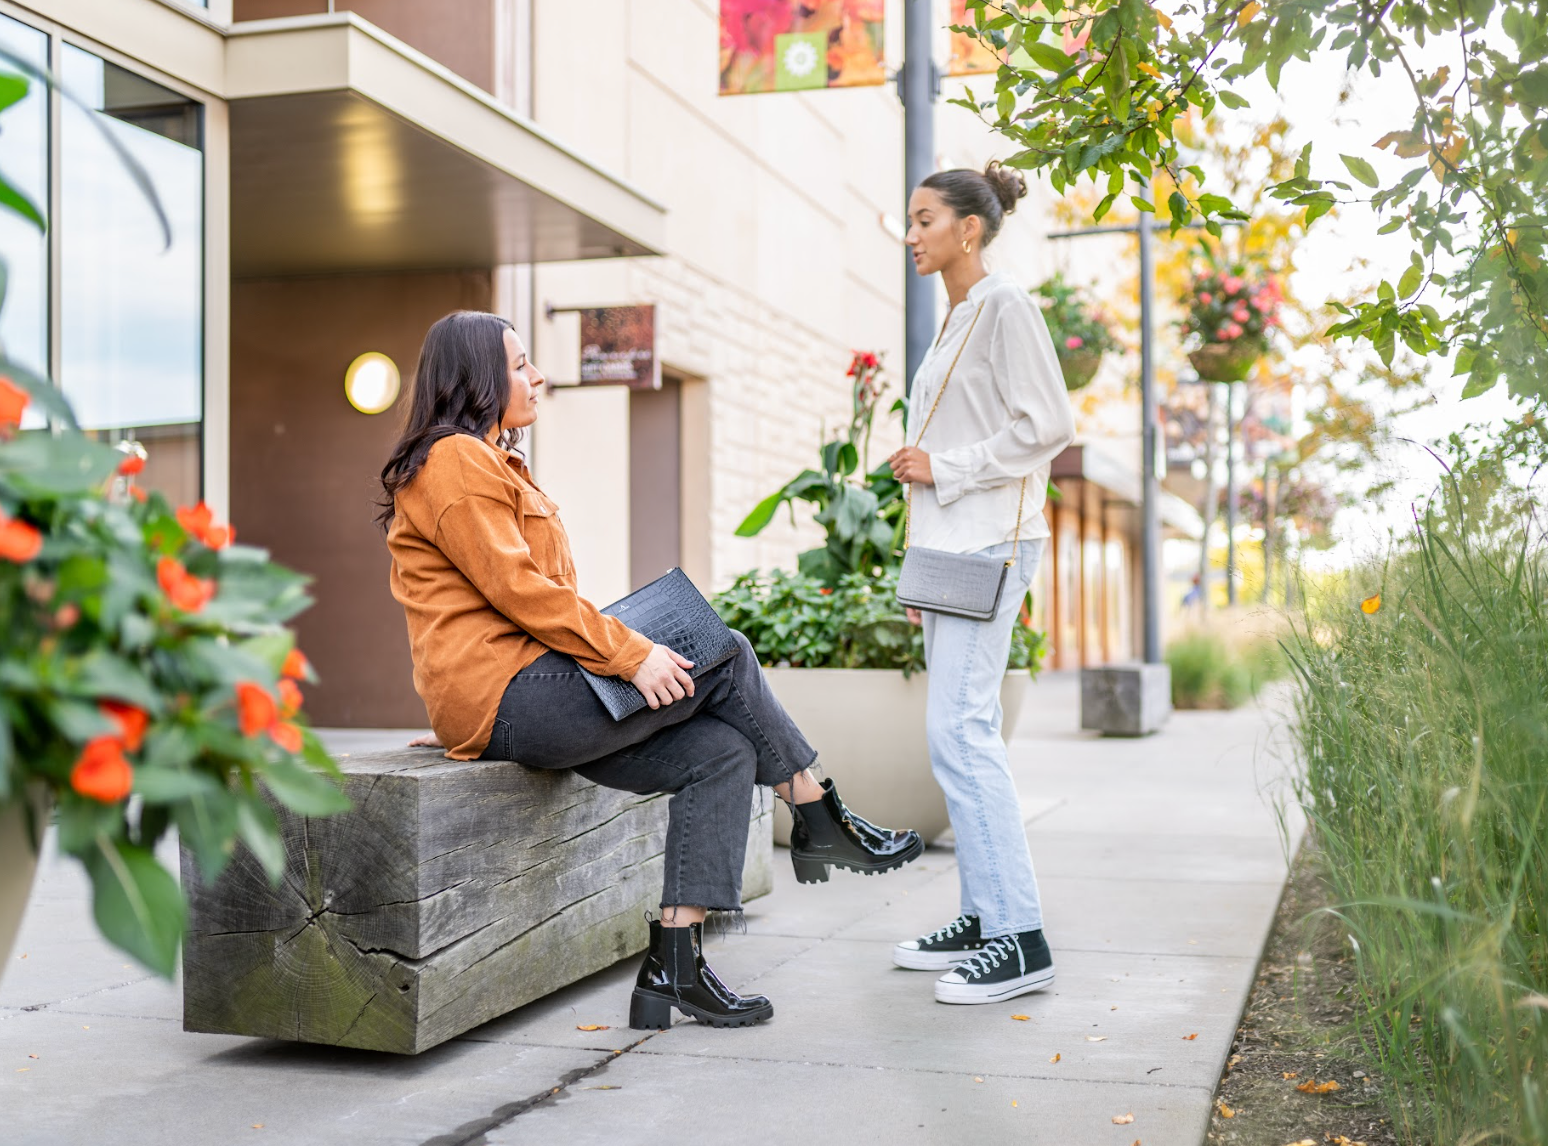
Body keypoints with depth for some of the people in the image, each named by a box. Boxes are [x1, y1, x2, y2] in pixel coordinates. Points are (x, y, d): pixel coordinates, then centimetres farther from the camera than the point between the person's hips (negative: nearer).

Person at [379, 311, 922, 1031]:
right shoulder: (455, 462, -8)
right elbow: (516, 588, -17)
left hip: (531, 689, 10)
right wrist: (631, 655, -17)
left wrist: (618, 648, 10)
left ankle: (673, 966, -8)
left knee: (721, 752, -5)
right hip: (507, 696, -10)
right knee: (726, 661, -9)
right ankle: (821, 823, 7)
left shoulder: (490, 463, 25)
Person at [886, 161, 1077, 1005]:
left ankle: (1019, 939, -11)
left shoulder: (1004, 308, -7)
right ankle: (984, 918, 15)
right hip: (951, 547, 9)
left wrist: (943, 467, -12)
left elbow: (1048, 428, -16)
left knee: (959, 731, -15)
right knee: (959, 733, 8)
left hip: (990, 543, -9)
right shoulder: (954, 321, 21)